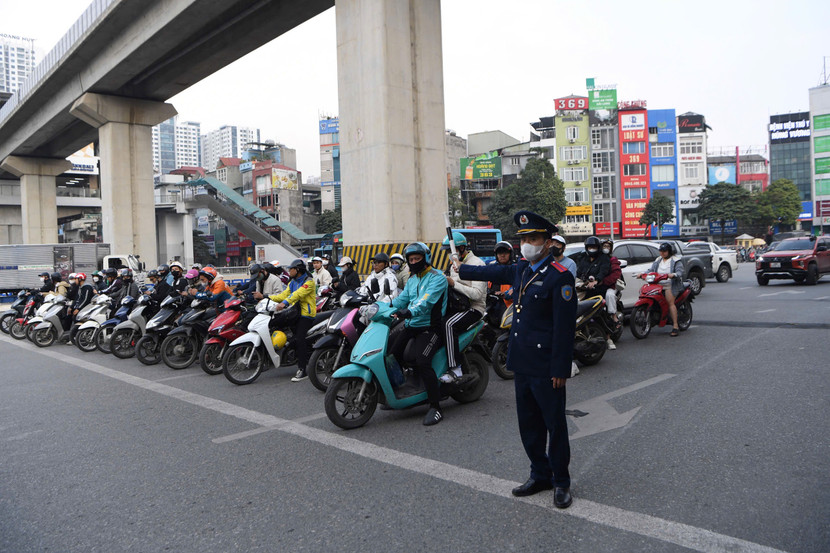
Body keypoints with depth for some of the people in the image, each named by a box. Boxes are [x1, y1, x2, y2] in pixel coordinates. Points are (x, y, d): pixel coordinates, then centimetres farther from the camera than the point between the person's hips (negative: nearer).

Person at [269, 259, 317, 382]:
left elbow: (298, 293, -23)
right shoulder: (292, 282, 20)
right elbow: (284, 294, 14)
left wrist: (285, 302, -35)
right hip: (295, 312, 9)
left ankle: (302, 370, -18)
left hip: (306, 314, -9)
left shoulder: (309, 281, -8)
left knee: (299, 339, -19)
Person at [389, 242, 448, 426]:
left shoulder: (437, 278, -8)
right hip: (410, 326, 8)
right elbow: (402, 299, 14)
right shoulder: (411, 280, 20)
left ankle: (435, 407, -14)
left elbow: (427, 300, -24)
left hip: (429, 327, -8)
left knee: (422, 363, -24)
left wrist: (410, 311, -40)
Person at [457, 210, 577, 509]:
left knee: (555, 425, 6)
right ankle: (540, 475, 31)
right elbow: (494, 272, 30)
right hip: (522, 364, 8)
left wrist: (560, 369, -18)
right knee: (529, 424, 15)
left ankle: (561, 482, 22)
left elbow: (564, 327, -16)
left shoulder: (560, 276, -14)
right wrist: (461, 270, 42)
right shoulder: (521, 269, 10)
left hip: (547, 368, -7)